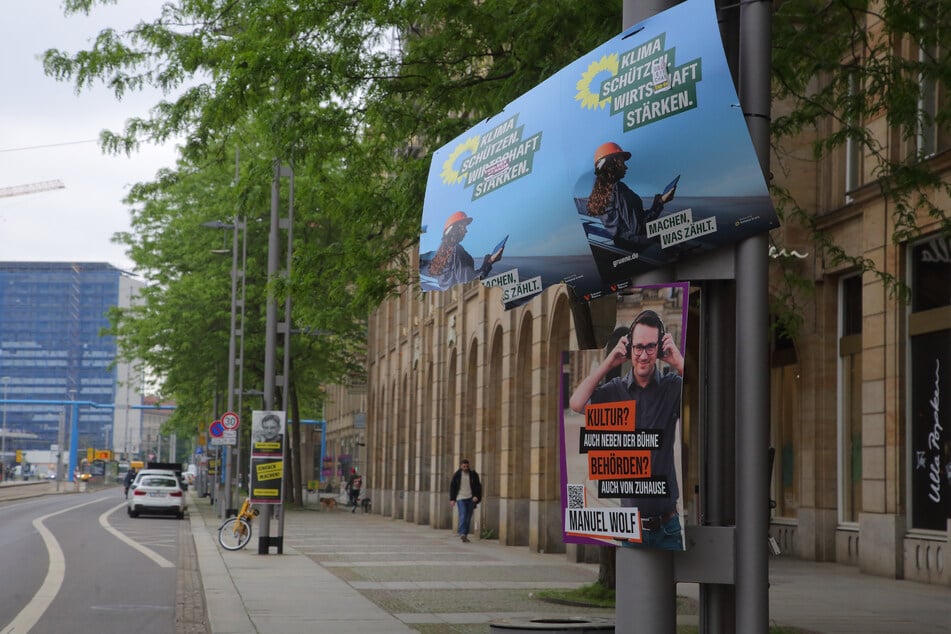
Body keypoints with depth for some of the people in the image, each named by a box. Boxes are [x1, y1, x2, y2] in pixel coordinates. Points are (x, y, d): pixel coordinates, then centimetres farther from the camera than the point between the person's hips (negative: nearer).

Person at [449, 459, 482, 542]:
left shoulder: (473, 475, 4)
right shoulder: (457, 475, 3)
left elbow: (478, 486, 5)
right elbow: (452, 487, 7)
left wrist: (476, 496, -9)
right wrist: (452, 499, 2)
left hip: (470, 498, 2)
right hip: (460, 498, -2)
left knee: (468, 518, 5)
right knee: (463, 516, -17)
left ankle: (465, 535, 13)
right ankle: (462, 533, -25)